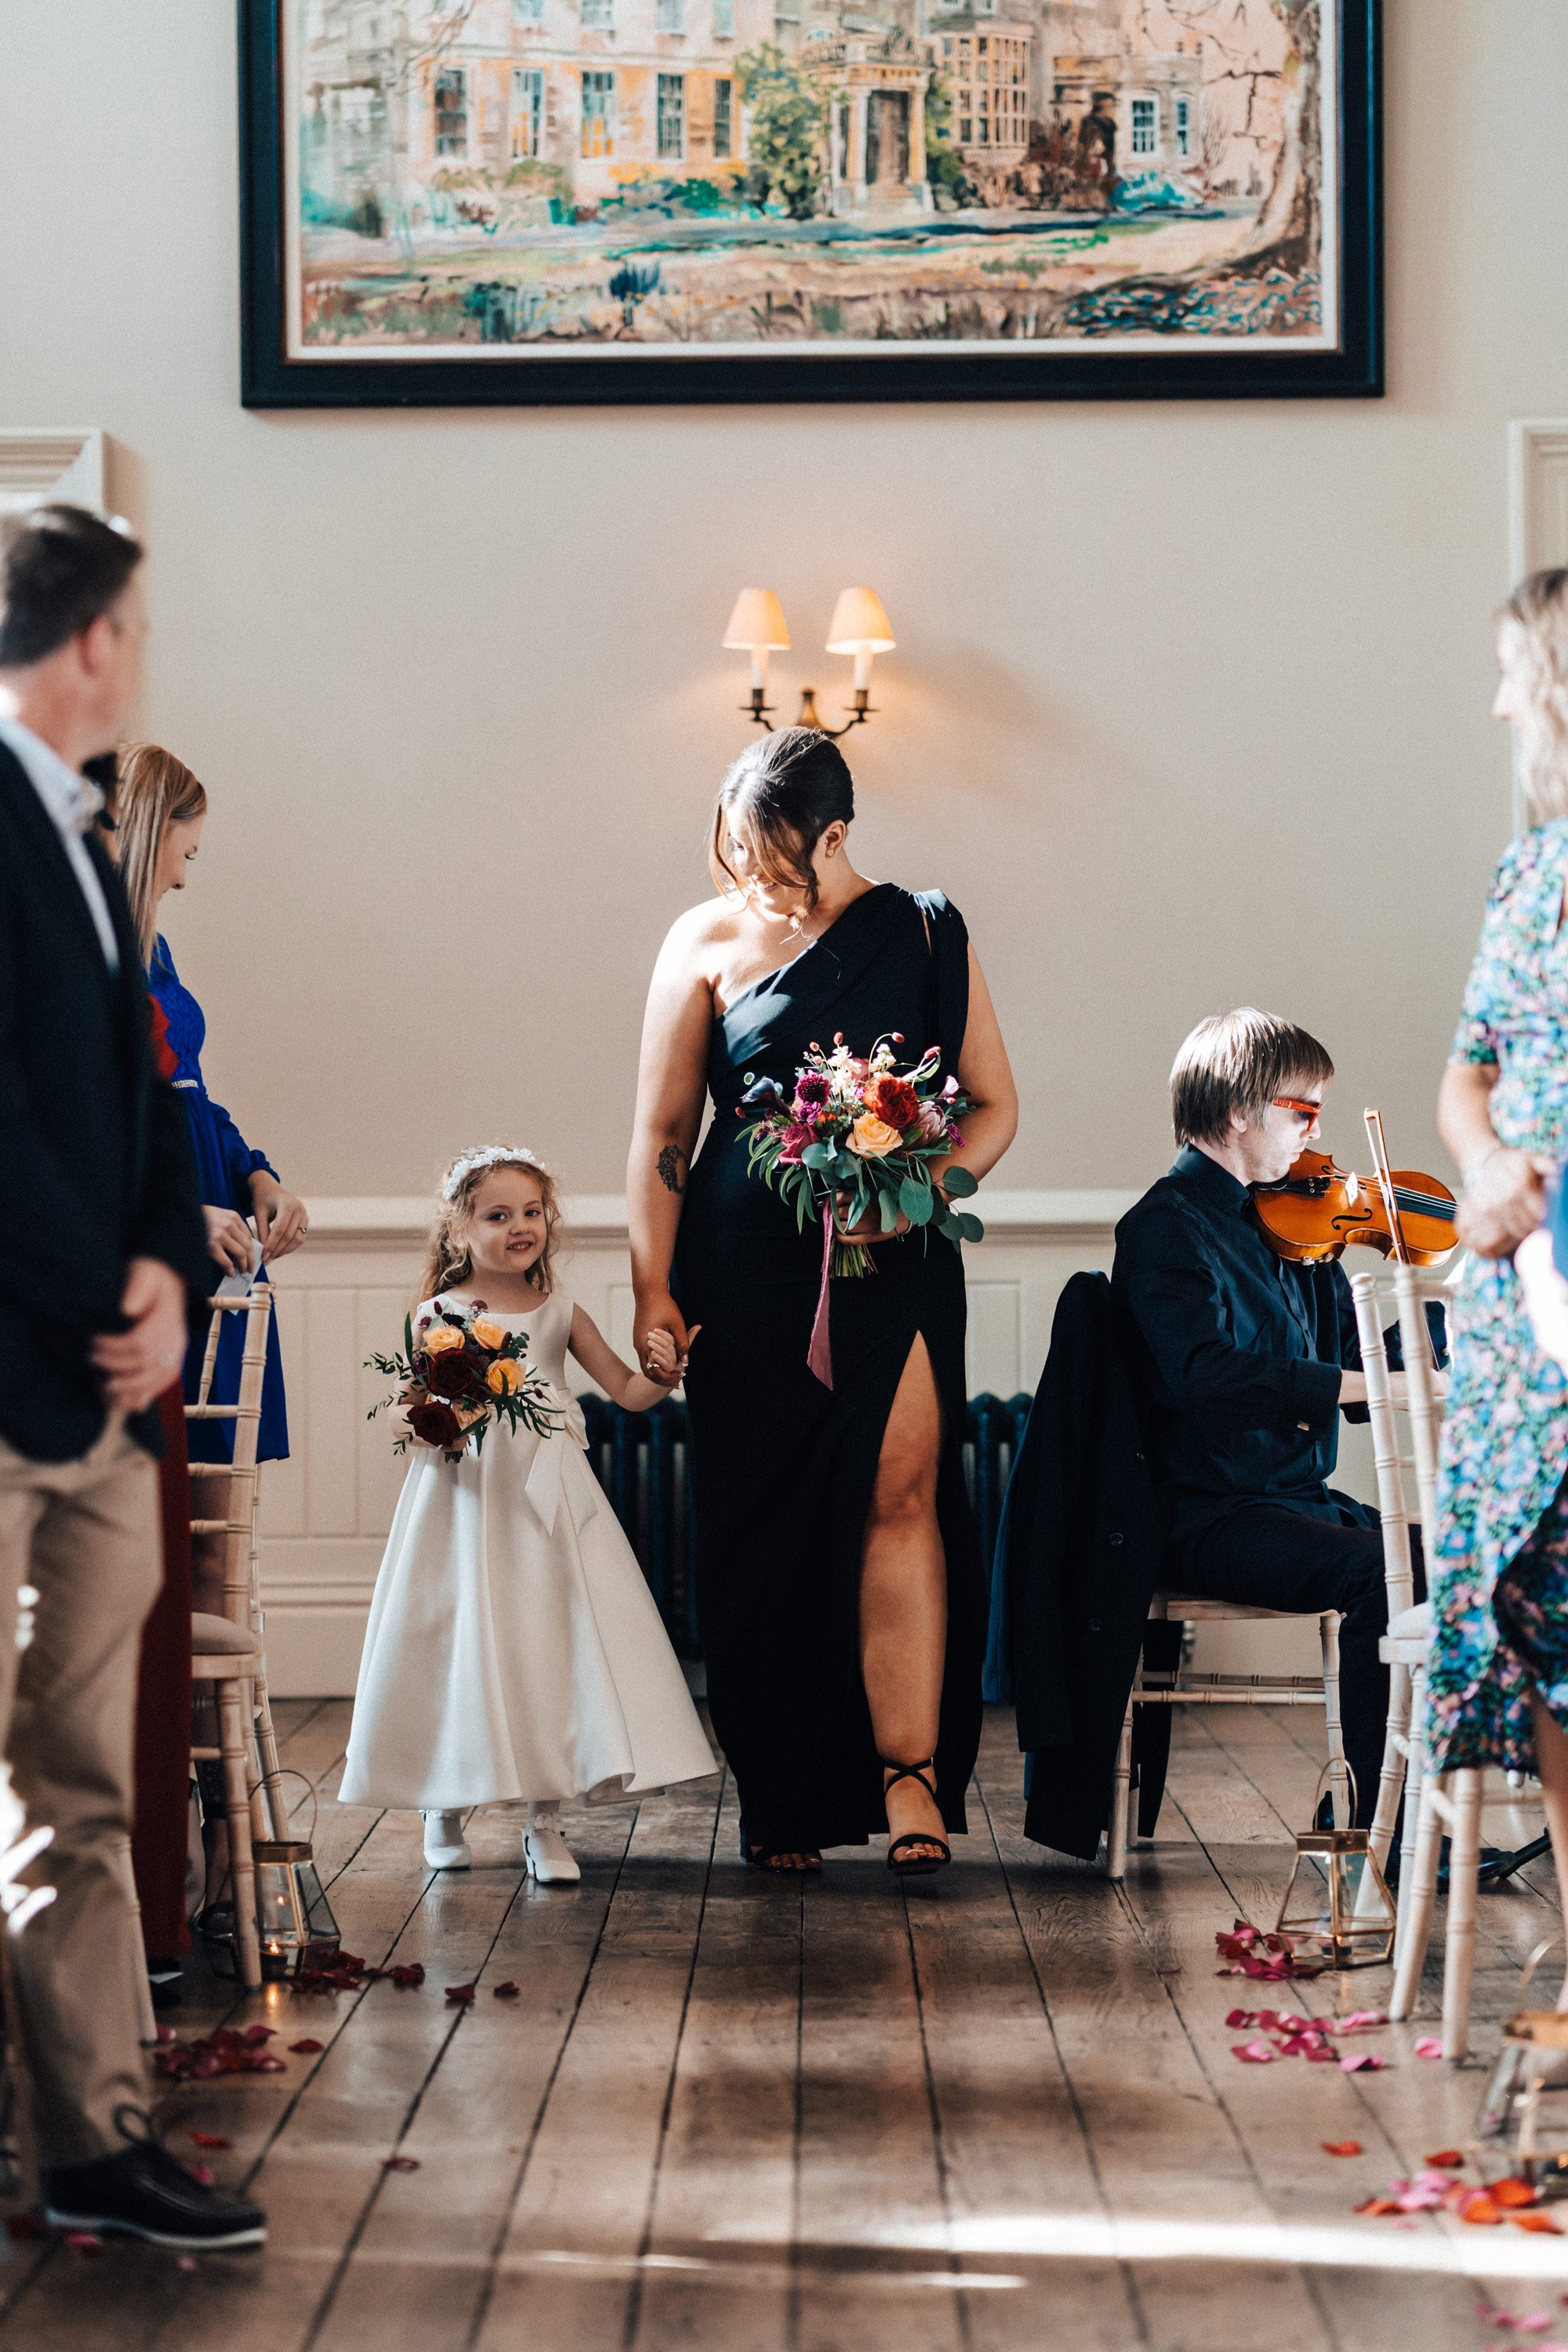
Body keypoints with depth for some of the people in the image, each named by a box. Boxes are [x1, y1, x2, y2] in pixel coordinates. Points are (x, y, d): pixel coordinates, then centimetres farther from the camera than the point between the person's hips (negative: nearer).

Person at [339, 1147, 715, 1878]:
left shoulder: (560, 1313, 7)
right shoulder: (437, 1316, 0)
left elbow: (627, 1391, 10)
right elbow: (412, 1426, 1)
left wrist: (663, 1375, -11)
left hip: (546, 1500, 2)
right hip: (464, 1501, -2)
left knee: (551, 1643, -2)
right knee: (462, 1645, 1)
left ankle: (543, 1822, 7)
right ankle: (445, 1805, 22)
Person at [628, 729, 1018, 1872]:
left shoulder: (924, 935, 4)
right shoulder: (708, 941, 5)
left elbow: (994, 1105, 7)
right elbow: (661, 1133, 6)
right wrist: (654, 1291, -2)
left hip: (894, 1261, -1)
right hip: (748, 1270, 1)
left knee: (898, 1483, -16)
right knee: (762, 1522, 2)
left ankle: (907, 1768, -15)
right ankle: (782, 1799, 12)